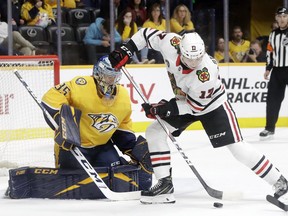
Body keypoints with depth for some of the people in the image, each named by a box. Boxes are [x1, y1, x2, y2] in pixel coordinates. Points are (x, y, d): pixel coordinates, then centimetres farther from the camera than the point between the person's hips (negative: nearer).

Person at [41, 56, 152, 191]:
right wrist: (62, 122, -35)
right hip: (73, 144, -5)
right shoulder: (81, 86, -22)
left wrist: (134, 147, 7)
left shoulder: (123, 97, 1)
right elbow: (51, 99, -26)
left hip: (101, 145, 5)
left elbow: (123, 127, 15)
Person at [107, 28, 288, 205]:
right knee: (154, 132, -3)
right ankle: (165, 184, 0)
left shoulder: (207, 73, -39)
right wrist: (125, 50, -19)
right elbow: (147, 34, -11)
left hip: (212, 104, -6)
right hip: (185, 100, 6)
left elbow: (196, 106, -27)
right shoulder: (171, 44, -28)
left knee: (238, 148, -13)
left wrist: (167, 108, -29)